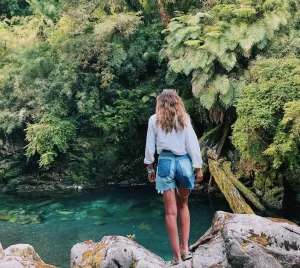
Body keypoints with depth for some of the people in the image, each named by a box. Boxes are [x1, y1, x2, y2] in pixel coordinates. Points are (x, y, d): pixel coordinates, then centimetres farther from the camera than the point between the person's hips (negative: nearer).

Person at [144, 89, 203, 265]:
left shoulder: (154, 120, 2)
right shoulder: (184, 119, 3)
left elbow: (150, 146, 3)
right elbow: (192, 144, 0)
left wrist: (150, 167, 13)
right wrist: (198, 168, 5)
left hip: (165, 163, -1)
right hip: (184, 162, 1)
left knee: (171, 211, 3)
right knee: (183, 206, 20)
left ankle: (177, 256, 5)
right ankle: (185, 248, 16)